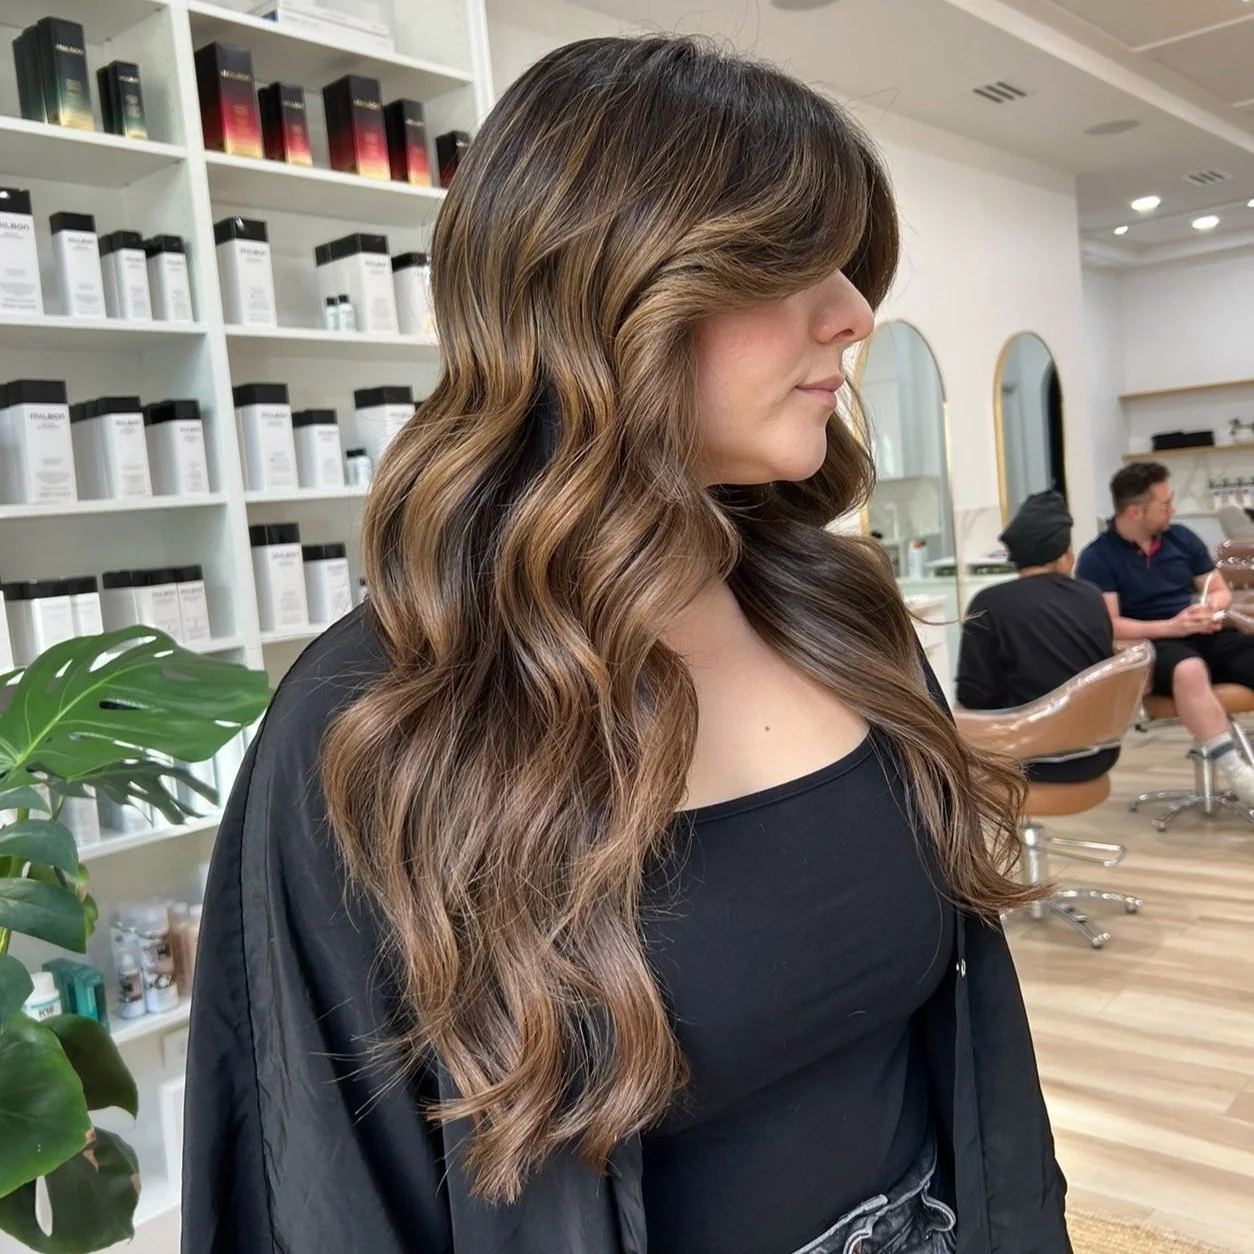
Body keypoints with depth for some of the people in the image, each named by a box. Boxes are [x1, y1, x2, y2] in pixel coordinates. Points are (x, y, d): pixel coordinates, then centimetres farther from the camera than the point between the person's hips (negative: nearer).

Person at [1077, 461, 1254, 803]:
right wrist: (1171, 627, -21)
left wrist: (1210, 608, -5)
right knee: (1189, 670, -40)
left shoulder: (1182, 538, 13)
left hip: (1205, 636, 5)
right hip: (1151, 646, -5)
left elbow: (1220, 591, 20)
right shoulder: (1097, 558, -4)